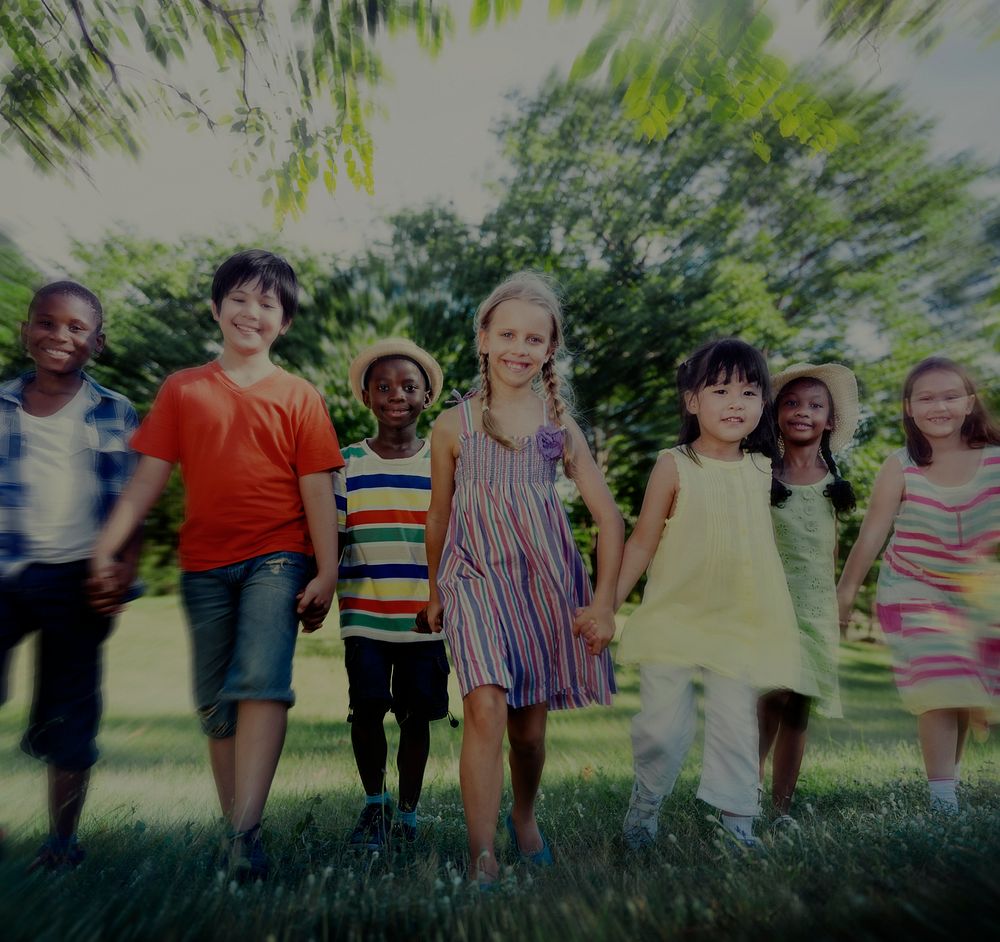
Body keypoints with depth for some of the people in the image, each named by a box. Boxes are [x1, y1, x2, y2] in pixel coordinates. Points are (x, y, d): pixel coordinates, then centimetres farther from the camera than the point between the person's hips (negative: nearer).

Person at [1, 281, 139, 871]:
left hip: (76, 580, -1)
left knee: (70, 714, 7)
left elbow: (128, 504, 4)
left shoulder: (116, 414, 5)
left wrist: (127, 563, -10)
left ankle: (63, 838, 23)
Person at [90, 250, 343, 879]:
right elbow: (149, 478, 7)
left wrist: (326, 573, -5)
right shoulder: (182, 391, 10)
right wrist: (107, 548, -3)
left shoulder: (299, 397, 5)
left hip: (277, 558, -2)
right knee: (215, 703, 8)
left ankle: (245, 832, -15)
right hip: (205, 566, 3)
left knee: (261, 681, -19)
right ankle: (235, 825, 21)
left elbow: (317, 489, 0)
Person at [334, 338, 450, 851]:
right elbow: (330, 540, 6)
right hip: (364, 616, 0)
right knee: (366, 711, -2)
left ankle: (407, 814, 28)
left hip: (424, 620, 0)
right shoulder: (347, 464, 3)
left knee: (416, 716, 7)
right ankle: (373, 801, 26)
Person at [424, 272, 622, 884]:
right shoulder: (454, 426, 0)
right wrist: (435, 593, 18)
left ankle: (525, 821, 38)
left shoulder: (559, 425, 3)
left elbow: (609, 518, 4)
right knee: (487, 707, -19)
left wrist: (604, 600, -1)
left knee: (531, 724, 10)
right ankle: (482, 856, -6)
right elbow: (439, 519, 11)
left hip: (546, 581, 2)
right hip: (475, 577, -1)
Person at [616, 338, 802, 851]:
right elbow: (642, 541, -5)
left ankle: (736, 817, 25)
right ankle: (646, 798, 29)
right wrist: (609, 602, -8)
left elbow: (764, 540, 15)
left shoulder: (761, 470, 4)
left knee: (737, 723, 7)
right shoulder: (673, 466, -8)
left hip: (742, 622, 3)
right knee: (662, 723, 3)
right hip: (673, 618, -3)